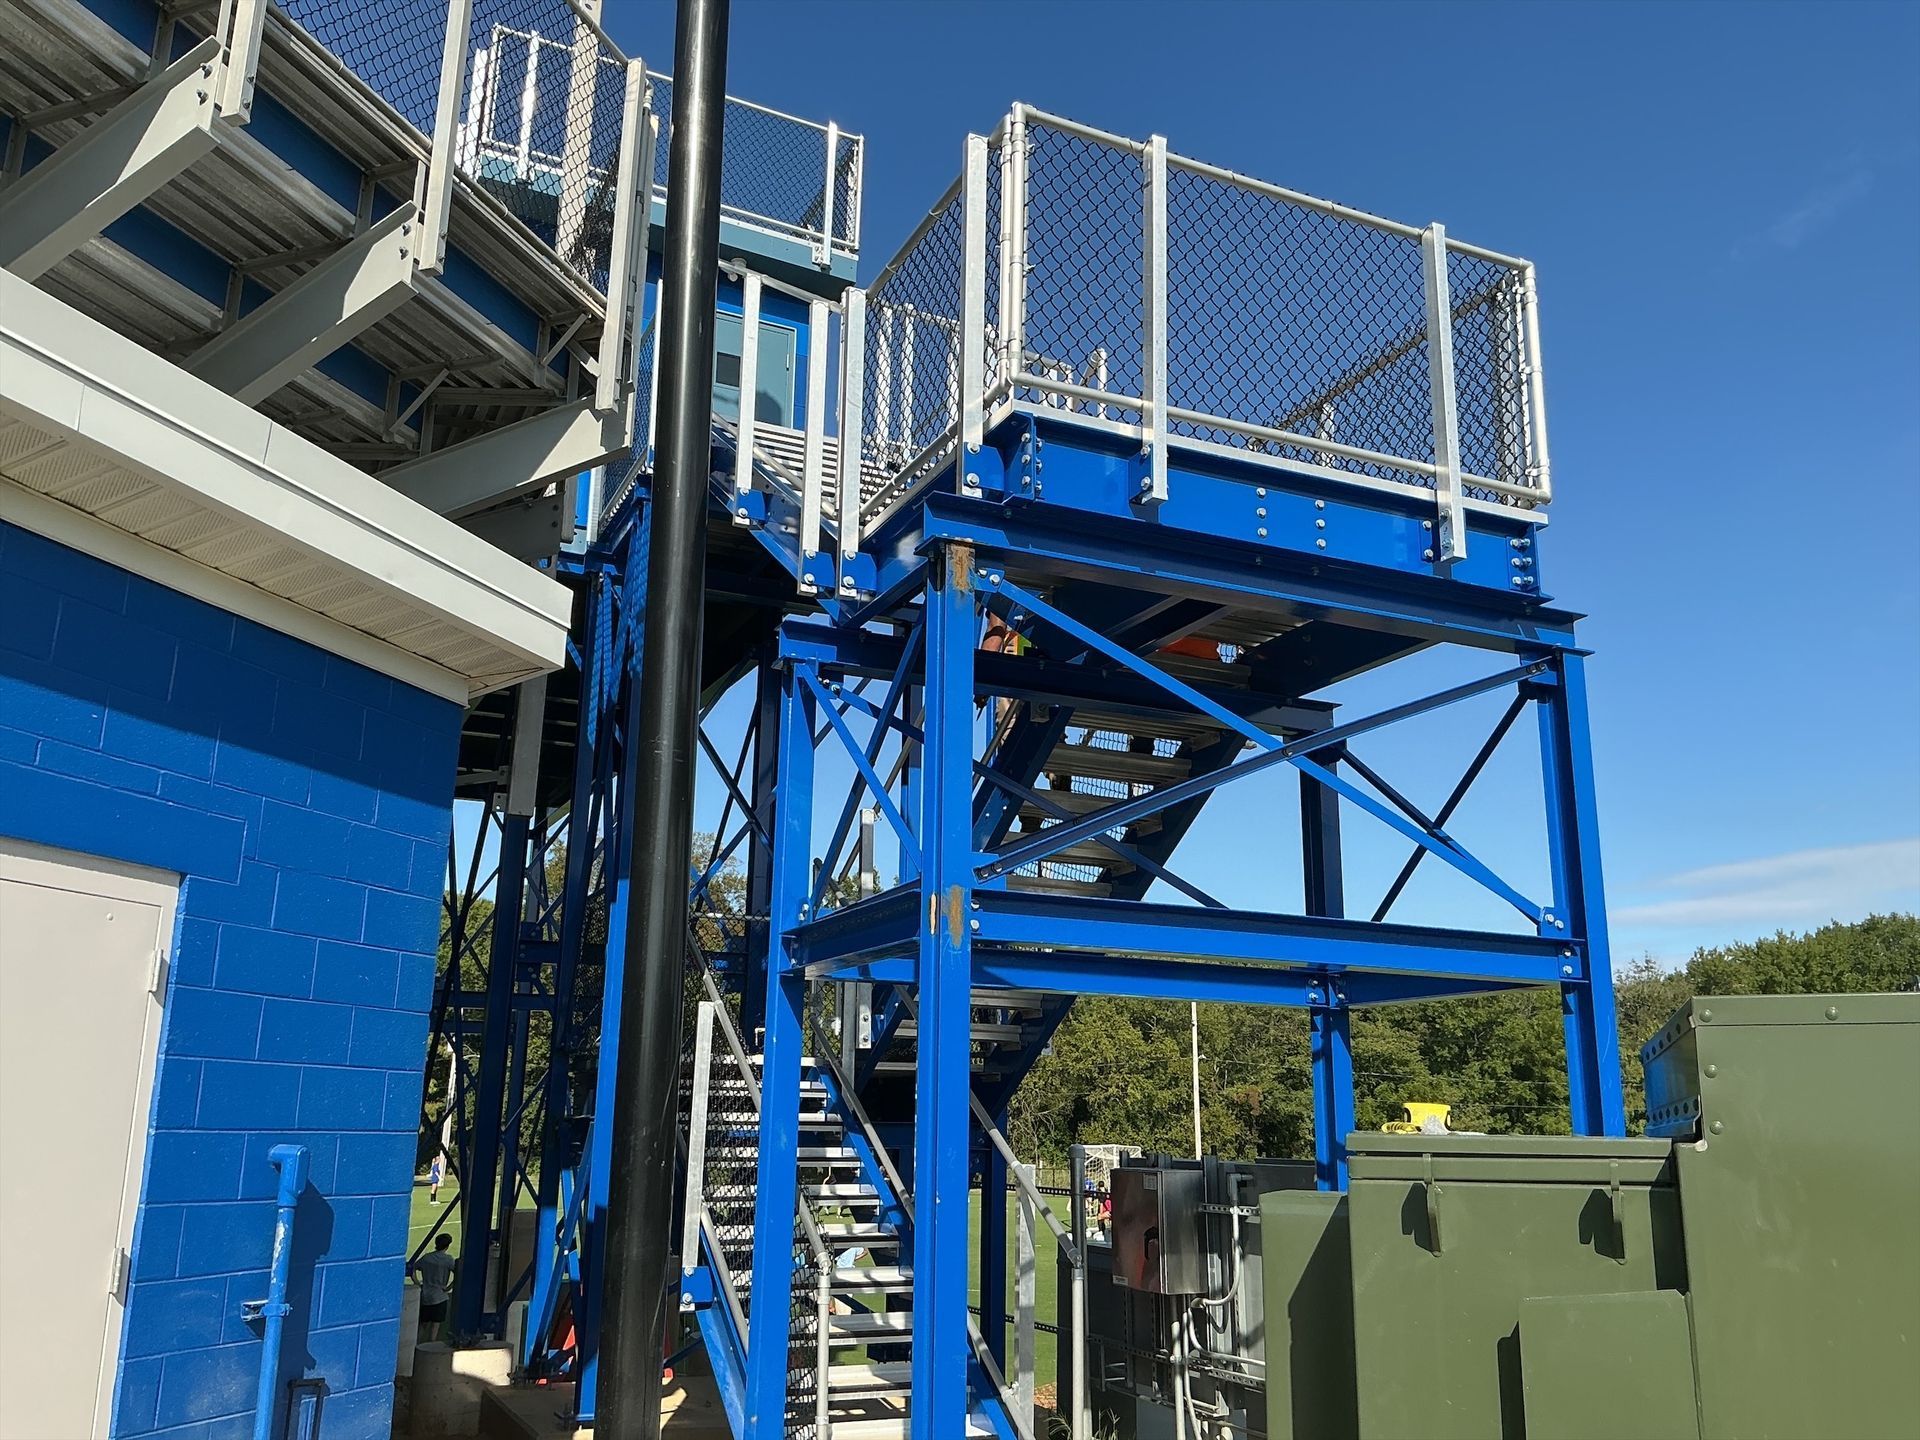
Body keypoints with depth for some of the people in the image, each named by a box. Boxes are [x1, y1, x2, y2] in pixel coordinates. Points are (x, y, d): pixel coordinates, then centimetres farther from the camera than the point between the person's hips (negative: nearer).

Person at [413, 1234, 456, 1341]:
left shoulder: (426, 1257, 5)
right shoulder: (448, 1259, -9)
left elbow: (413, 1269, 8)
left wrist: (417, 1284, 8)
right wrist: (448, 1288, -8)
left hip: (425, 1296, 4)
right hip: (439, 1297, -4)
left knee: (423, 1325, 16)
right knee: (435, 1326, 4)